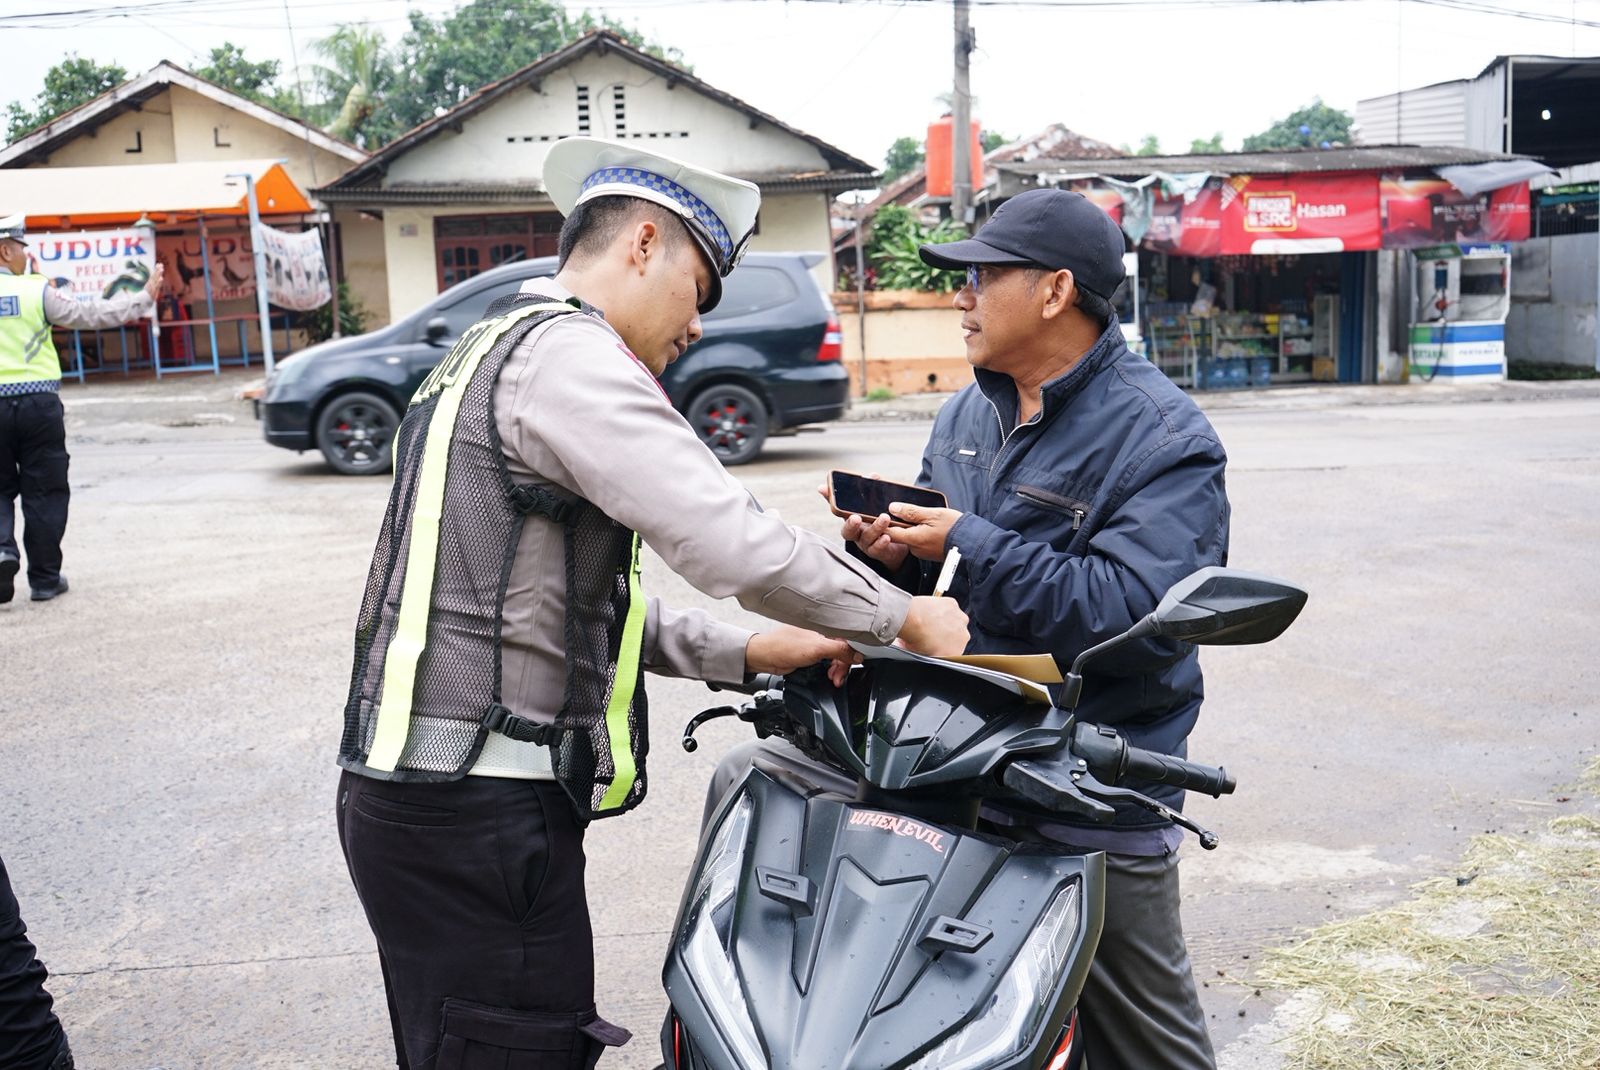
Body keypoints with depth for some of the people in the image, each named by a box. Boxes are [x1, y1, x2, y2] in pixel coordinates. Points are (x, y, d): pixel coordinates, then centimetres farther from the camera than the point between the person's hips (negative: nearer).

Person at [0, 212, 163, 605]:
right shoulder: (36, 290, -5)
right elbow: (91, 314, -4)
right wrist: (144, 298, 4)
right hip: (37, 402, -2)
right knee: (44, 492, 8)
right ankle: (44, 578, 12)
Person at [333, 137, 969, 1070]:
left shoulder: (491, 353, 20)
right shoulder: (565, 351, -13)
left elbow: (584, 597, 20)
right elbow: (735, 544, -22)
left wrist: (744, 654, 11)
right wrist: (905, 616, -7)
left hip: (417, 792, 11)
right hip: (479, 815, -11)